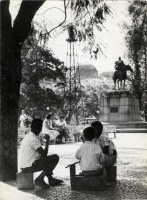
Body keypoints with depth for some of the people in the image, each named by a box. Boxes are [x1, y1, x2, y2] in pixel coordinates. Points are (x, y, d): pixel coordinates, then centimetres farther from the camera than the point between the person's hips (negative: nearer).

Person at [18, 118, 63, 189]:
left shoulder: (27, 136, 11)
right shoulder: (34, 139, -18)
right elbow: (44, 154, -17)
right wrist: (47, 141, -8)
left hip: (23, 166, 10)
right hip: (29, 166, -10)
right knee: (55, 158, -6)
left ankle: (51, 179, 30)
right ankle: (40, 179, -3)